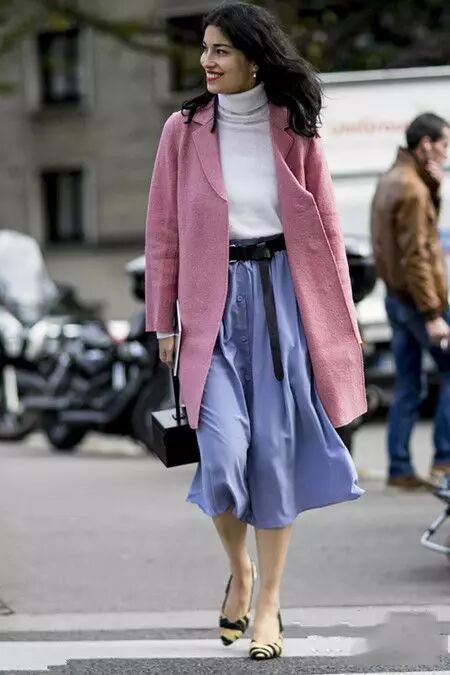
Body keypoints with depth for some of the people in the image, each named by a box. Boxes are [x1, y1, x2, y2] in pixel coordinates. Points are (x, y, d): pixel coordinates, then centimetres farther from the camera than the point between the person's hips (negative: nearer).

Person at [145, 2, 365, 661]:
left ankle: (268, 602, 13)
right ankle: (239, 570, 19)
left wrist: (344, 316, 5)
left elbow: (325, 227, 6)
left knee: (275, 450, 1)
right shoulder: (184, 131, 2)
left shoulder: (295, 131, 1)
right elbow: (163, 232, 5)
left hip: (283, 295, 0)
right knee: (223, 454, -10)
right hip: (214, 301, 0)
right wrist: (163, 321, 4)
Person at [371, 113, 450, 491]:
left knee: (407, 389, 9)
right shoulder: (412, 189, -16)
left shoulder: (391, 181, 14)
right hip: (419, 298, -9)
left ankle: (400, 468, 9)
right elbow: (415, 256, -21)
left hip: (396, 297, 9)